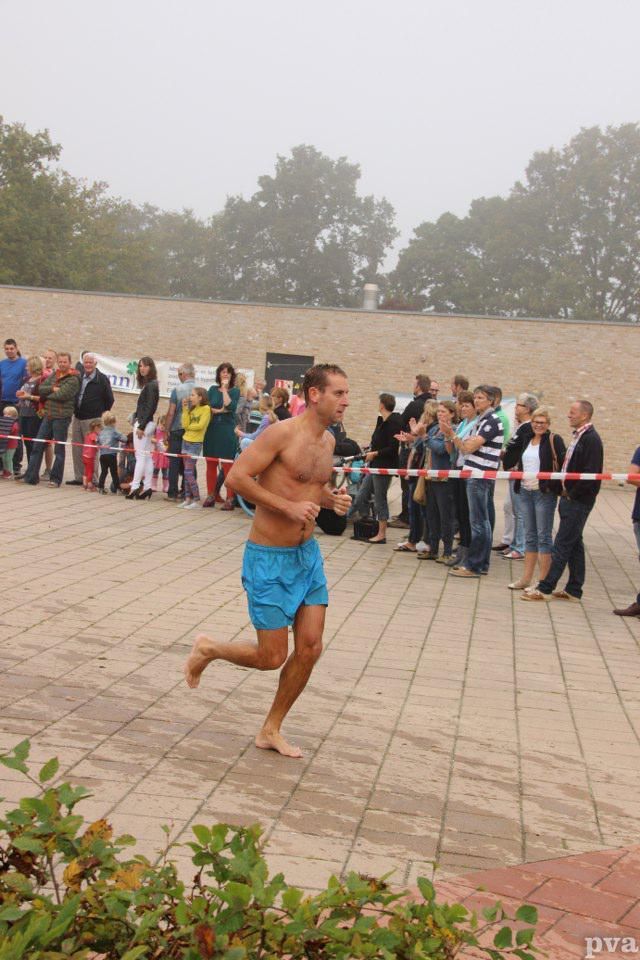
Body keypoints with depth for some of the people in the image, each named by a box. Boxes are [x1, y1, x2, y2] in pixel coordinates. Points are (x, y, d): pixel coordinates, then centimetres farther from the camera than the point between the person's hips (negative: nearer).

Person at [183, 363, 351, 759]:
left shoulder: (328, 440, 8)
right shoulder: (283, 433, -17)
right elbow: (237, 476, -20)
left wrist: (333, 499, 0)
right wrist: (288, 506, -24)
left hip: (308, 553, 8)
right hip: (269, 558, -7)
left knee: (310, 648, 3)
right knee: (272, 657, -2)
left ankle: (272, 730, 20)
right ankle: (207, 649, 27)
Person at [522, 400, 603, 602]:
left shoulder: (591, 439, -16)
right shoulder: (579, 436, 13)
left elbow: (590, 474, -21)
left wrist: (572, 493, -14)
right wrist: (565, 490, 7)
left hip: (579, 501, -10)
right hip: (570, 498, 10)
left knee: (562, 544, -5)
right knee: (574, 543, 12)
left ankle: (545, 589, -1)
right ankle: (574, 591, 19)